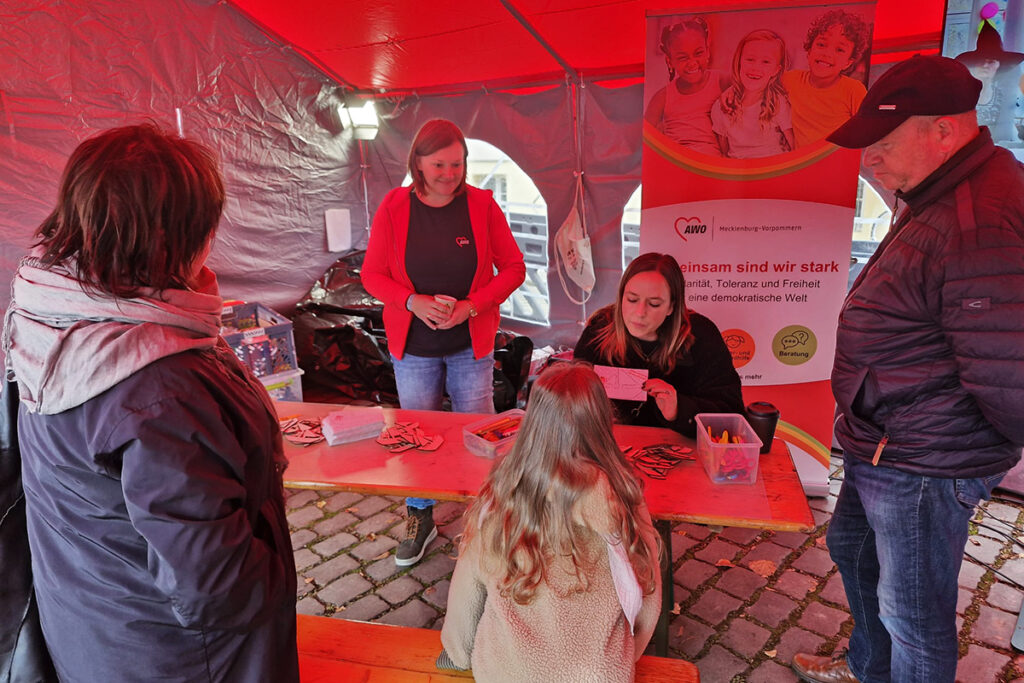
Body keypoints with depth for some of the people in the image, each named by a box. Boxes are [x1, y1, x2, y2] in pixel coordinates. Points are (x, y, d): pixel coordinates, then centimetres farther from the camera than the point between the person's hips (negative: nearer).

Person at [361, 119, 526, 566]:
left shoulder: (481, 205, -6)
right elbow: (372, 274, -1)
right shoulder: (394, 207, -6)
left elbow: (513, 268, -3)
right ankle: (420, 520, 34)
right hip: (413, 346, 1)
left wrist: (470, 307, -16)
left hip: (471, 345, 0)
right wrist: (414, 303, -19)